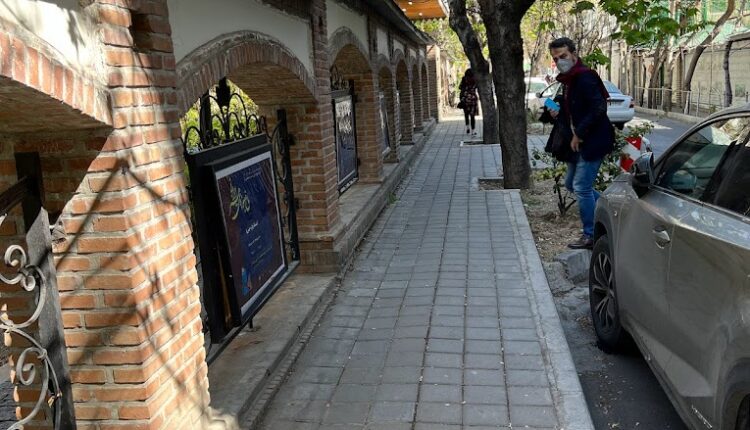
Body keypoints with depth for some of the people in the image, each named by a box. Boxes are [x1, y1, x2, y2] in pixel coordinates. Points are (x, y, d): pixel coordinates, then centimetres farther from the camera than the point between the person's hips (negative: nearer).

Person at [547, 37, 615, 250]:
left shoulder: (585, 77, -16)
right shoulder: (568, 80, 14)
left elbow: (599, 108, -25)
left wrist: (579, 134, -21)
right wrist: (558, 112, 5)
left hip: (592, 142, -10)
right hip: (578, 142, 11)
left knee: (582, 187, -8)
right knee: (571, 183, 17)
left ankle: (590, 236, 5)